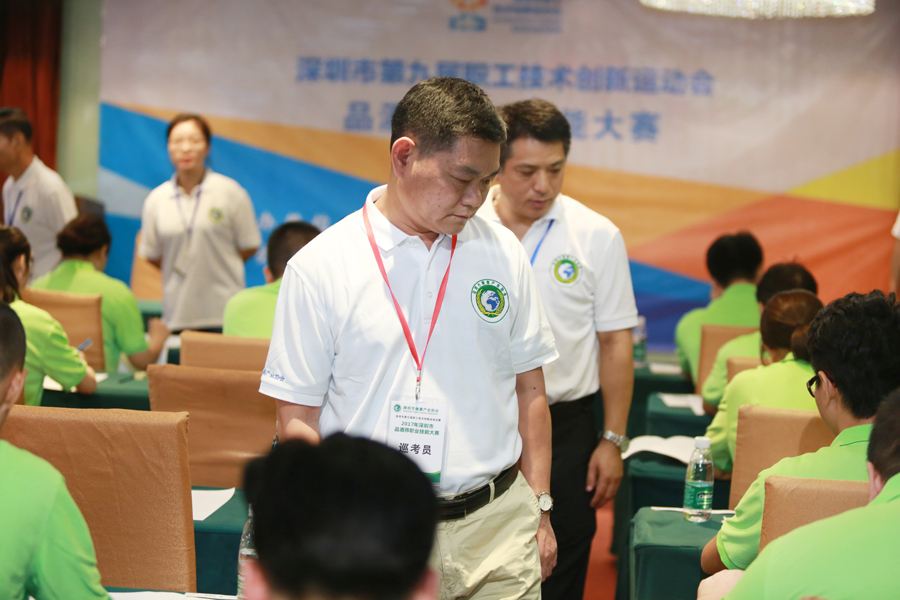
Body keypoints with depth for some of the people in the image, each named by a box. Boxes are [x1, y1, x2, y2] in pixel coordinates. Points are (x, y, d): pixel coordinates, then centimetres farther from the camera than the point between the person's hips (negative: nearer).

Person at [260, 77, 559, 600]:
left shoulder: (503, 253, 5)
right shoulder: (319, 268, -5)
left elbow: (529, 390, 12)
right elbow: (297, 419, -3)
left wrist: (539, 510, 9)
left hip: (498, 523, 3)